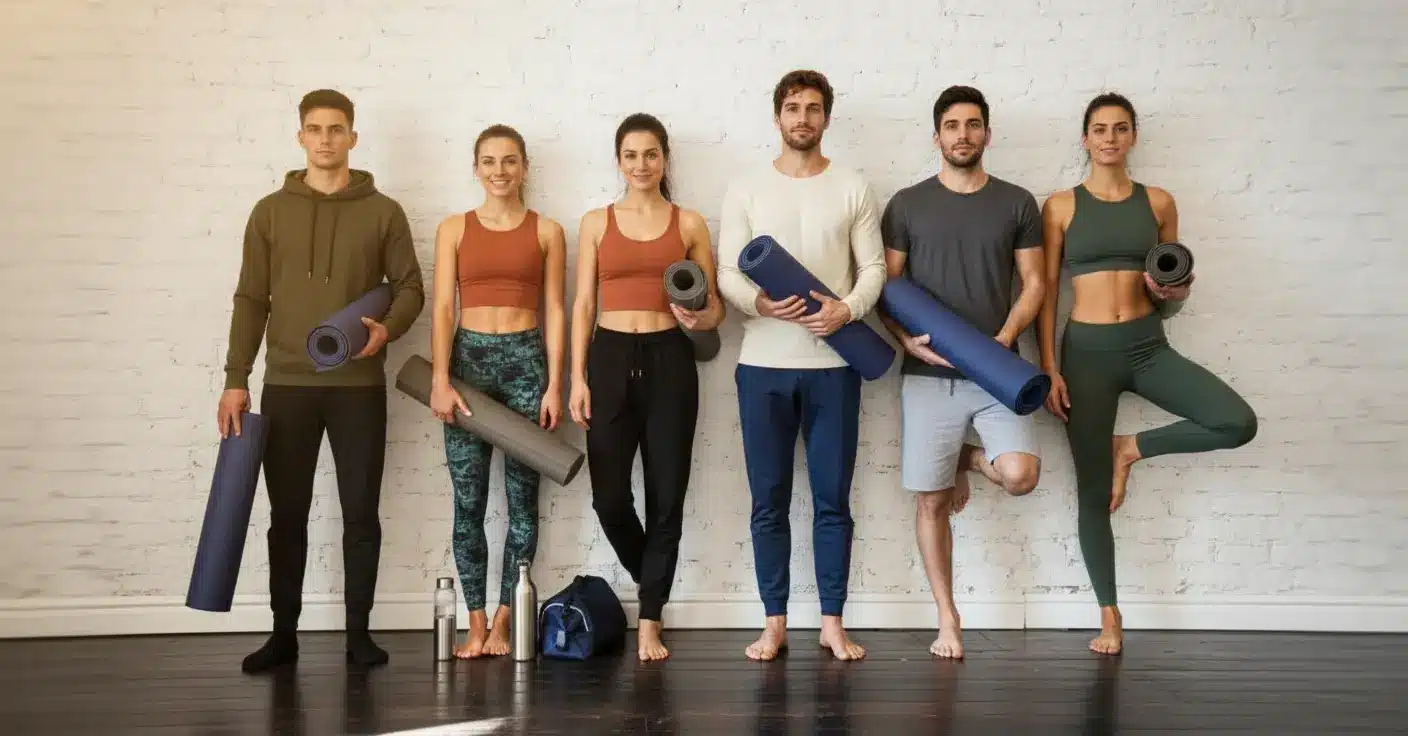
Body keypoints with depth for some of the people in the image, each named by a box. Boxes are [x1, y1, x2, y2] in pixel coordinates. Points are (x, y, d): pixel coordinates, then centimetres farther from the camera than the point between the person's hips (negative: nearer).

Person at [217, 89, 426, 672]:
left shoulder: (383, 212, 3)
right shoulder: (270, 212, 6)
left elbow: (410, 286, 5)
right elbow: (251, 299, 5)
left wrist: (387, 329, -16)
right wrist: (236, 380, 0)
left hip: (360, 386, -1)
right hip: (286, 385, 1)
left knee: (361, 511, 3)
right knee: (287, 514, 6)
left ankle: (358, 631, 13)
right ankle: (283, 633, 16)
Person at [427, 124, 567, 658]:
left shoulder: (546, 231, 6)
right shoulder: (454, 229, 8)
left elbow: (554, 312, 4)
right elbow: (442, 309, 2)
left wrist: (554, 384, -3)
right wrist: (440, 381, -8)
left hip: (526, 360, 0)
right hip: (469, 358, 0)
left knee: (522, 499, 1)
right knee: (468, 501, 0)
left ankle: (503, 620, 10)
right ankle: (476, 623, 6)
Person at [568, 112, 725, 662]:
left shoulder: (690, 224, 7)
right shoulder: (596, 223, 8)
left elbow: (714, 306, 8)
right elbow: (583, 305, 7)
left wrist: (700, 319, -15)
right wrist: (577, 378, -1)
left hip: (669, 361, 0)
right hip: (611, 359, 1)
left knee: (666, 496, 0)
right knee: (609, 497, -3)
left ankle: (650, 622, 12)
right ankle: (651, 581, 27)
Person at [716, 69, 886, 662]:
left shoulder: (853, 188, 7)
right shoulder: (746, 189, 7)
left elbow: (873, 267, 4)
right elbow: (726, 272, 2)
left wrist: (848, 309, -16)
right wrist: (758, 303, -19)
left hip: (832, 364, 0)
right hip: (763, 366, 0)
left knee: (832, 499, 4)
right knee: (769, 501, 5)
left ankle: (832, 623, 14)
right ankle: (774, 623, 14)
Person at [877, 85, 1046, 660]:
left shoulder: (1017, 203, 6)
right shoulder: (907, 205, 4)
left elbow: (1035, 283, 6)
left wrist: (1004, 339, -10)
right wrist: (908, 339, -13)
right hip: (927, 375, 0)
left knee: (1020, 475, -20)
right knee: (931, 502, 2)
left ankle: (967, 460, 16)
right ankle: (947, 619, 18)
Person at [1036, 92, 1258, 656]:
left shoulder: (1158, 203, 8)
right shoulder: (1060, 206, 2)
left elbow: (1169, 301, 13)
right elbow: (1046, 292, 1)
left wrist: (1174, 294, -11)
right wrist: (1048, 368, -7)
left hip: (1147, 344, 2)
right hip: (1086, 349, -2)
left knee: (1238, 424, -20)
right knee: (1092, 491, 1)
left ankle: (1131, 448, 6)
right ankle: (1109, 616, 17)